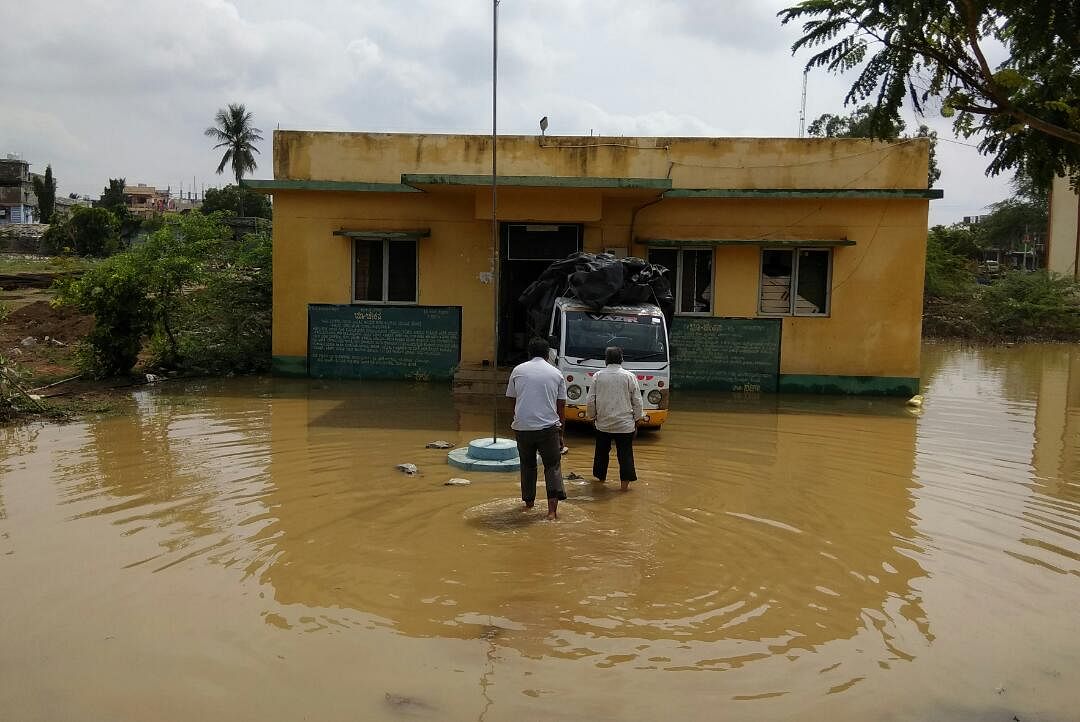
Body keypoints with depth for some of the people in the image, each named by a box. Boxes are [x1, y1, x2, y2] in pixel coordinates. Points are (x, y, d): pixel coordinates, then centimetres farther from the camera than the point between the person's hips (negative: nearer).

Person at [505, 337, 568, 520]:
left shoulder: (518, 370, 7)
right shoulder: (556, 373, 7)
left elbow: (513, 400, 10)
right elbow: (561, 406, 8)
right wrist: (560, 432, 14)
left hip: (522, 426, 1)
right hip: (548, 426, -1)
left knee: (527, 464, 17)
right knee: (553, 465, 6)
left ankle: (528, 502, 26)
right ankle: (552, 507, -5)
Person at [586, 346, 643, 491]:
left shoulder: (598, 376, -4)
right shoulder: (630, 377, -5)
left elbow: (590, 401, -1)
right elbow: (637, 402, -2)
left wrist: (592, 417, 13)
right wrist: (636, 421, 8)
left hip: (603, 423, 2)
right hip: (625, 424, -1)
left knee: (602, 451, 17)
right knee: (625, 453, 5)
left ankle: (601, 477, 31)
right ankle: (625, 482, 4)